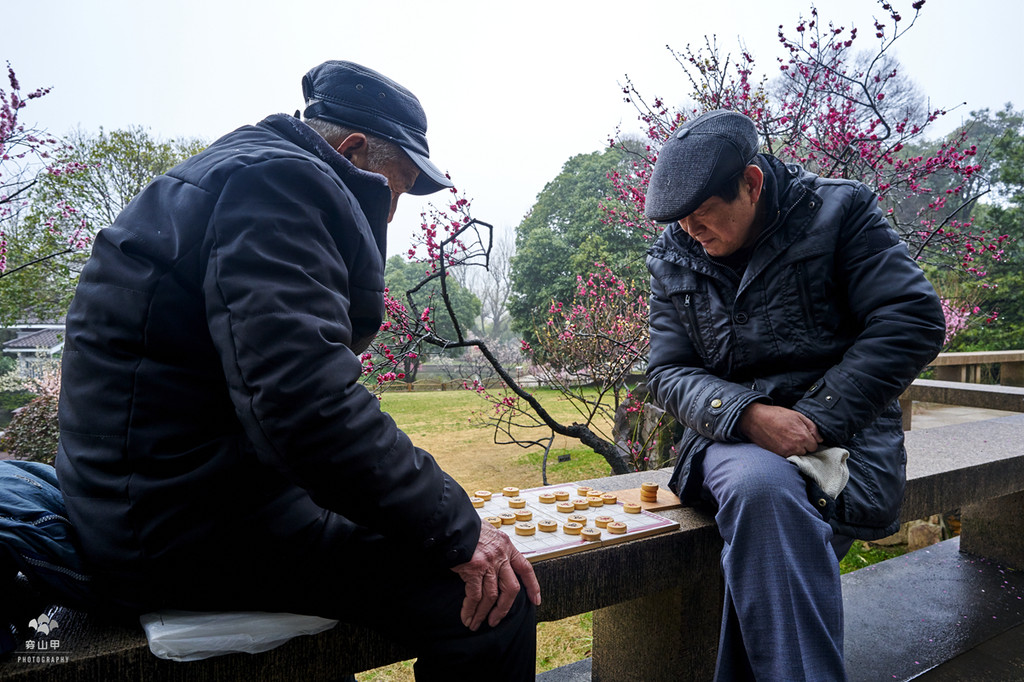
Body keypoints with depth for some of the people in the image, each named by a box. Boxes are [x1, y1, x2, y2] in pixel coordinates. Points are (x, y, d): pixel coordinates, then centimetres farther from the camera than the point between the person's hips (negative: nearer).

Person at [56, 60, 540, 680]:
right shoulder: (281, 181, -16)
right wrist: (456, 529, -24)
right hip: (186, 527, -11)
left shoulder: (233, 170, 18)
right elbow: (304, 399, -29)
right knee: (495, 597, -17)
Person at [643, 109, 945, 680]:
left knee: (764, 530, -33)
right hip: (732, 434, 2)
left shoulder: (838, 210, 0)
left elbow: (913, 322, -7)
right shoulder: (673, 258, 8)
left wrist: (819, 418, -16)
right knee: (762, 486, -35)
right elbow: (669, 372, 3)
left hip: (844, 433, -1)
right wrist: (747, 414, -18)